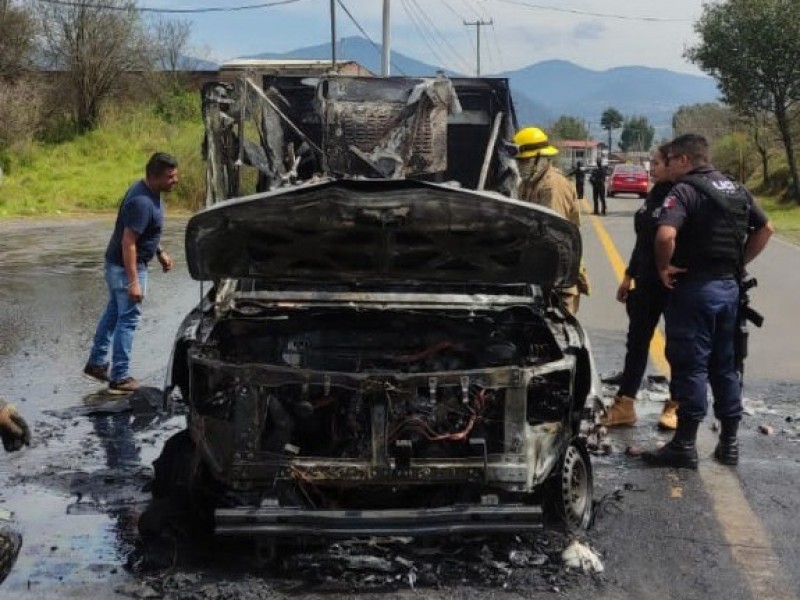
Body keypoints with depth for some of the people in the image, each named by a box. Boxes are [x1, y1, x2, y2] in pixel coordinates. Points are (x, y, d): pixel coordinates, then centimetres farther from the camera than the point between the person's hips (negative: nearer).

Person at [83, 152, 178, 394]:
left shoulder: (149, 192, 2)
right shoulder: (142, 202, -28)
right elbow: (128, 242, -29)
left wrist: (160, 252, 17)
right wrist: (133, 281, -29)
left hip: (116, 264, 10)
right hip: (126, 266, -10)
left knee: (113, 312, 20)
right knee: (128, 319, -2)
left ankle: (96, 363, 31)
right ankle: (120, 378, 6)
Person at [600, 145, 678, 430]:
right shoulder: (655, 194, 9)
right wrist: (630, 275, 18)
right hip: (648, 281, 8)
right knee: (636, 341, 9)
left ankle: (675, 406, 20)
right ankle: (624, 405, 15)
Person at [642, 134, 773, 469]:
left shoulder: (685, 190, -13)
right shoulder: (736, 190, 12)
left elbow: (666, 235, -29)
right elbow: (765, 229, 20)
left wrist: (663, 267, -13)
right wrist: (739, 263, 17)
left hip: (694, 287, -7)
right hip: (729, 286, 7)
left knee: (691, 366, -2)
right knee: (725, 365, 14)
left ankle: (685, 445, 4)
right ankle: (729, 442, 20)